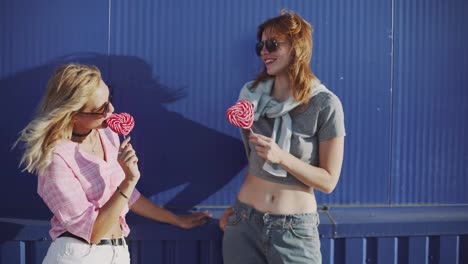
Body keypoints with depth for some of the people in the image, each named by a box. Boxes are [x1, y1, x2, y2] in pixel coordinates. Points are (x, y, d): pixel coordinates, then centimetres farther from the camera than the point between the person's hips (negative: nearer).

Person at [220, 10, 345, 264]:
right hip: (244, 223, 3)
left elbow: (328, 180, -9)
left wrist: (282, 157, -20)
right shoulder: (252, 95, 2)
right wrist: (241, 206, 8)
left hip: (295, 229, -3)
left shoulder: (325, 105, -10)